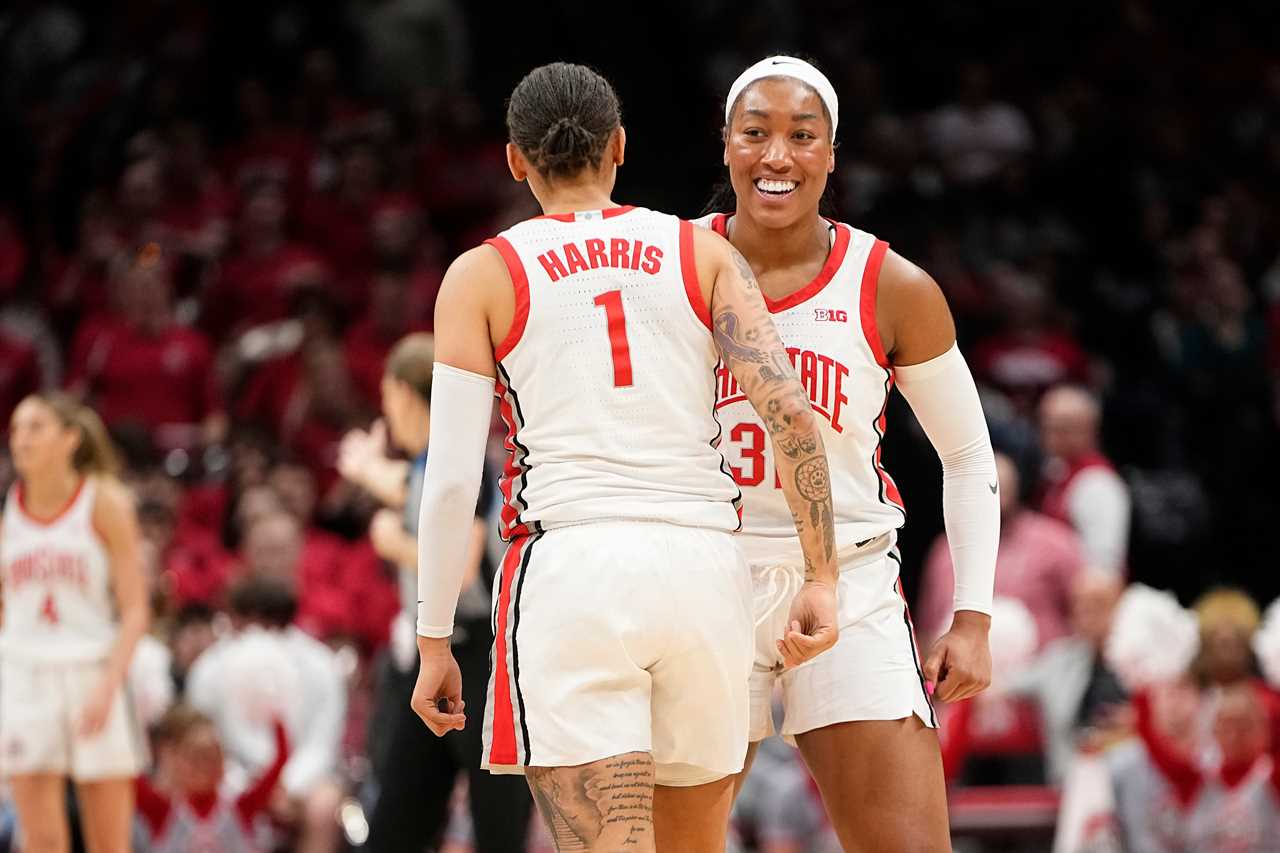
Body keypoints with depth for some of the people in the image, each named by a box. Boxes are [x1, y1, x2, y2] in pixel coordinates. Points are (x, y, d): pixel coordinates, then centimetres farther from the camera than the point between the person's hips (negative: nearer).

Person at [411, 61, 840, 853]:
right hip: (703, 566, 3)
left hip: (568, 576, -3)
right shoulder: (704, 253, 11)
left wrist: (435, 642, 5)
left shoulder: (482, 275, 6)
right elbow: (791, 411, -2)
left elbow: (452, 477, 0)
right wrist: (822, 577, 0)